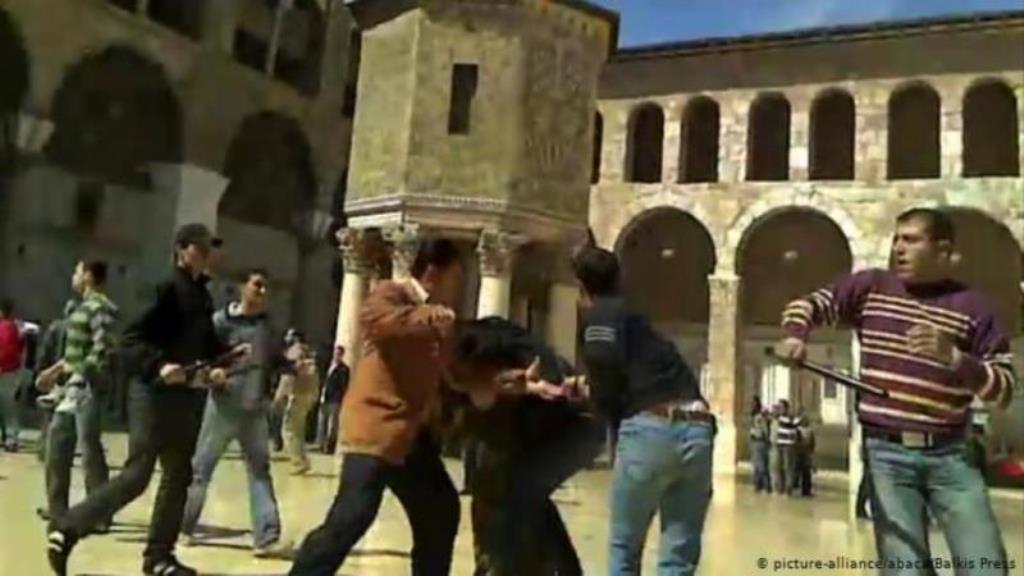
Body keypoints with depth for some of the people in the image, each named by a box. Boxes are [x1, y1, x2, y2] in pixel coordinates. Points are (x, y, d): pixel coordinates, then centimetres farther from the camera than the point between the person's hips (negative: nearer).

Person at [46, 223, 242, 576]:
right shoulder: (169, 289, -11)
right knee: (137, 475, -9)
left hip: (188, 398, 8)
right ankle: (67, 528, 7)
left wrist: (215, 369, -2)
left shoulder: (202, 295, 12)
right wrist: (158, 365, -29)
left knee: (178, 477, 12)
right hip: (156, 394, -8)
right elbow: (132, 338, -15)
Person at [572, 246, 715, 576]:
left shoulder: (598, 313, 8)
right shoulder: (633, 316, 28)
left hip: (651, 429, -6)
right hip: (697, 431, 6)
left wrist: (607, 409, 8)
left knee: (625, 549, 13)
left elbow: (603, 361, -10)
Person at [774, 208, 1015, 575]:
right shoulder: (872, 286, 5)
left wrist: (952, 356, -20)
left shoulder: (971, 305, 2)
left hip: (949, 454, 1)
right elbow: (808, 305, 11)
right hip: (887, 453, 0)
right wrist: (795, 336, -11)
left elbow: (1005, 388, -2)